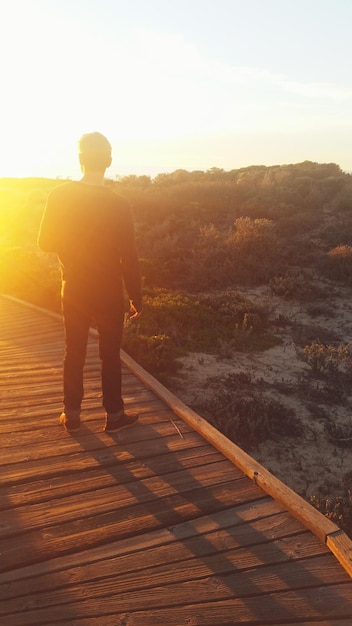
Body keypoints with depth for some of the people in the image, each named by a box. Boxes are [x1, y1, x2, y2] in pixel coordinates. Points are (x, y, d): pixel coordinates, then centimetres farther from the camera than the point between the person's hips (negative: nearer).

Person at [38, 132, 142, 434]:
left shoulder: (60, 196, -9)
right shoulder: (119, 204, -16)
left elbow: (45, 243, -1)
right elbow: (129, 259, -13)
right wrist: (136, 299, -3)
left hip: (74, 290, 2)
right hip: (109, 293, -2)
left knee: (74, 353, 15)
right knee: (110, 354, 11)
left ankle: (72, 415, 25)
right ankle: (114, 415, 22)